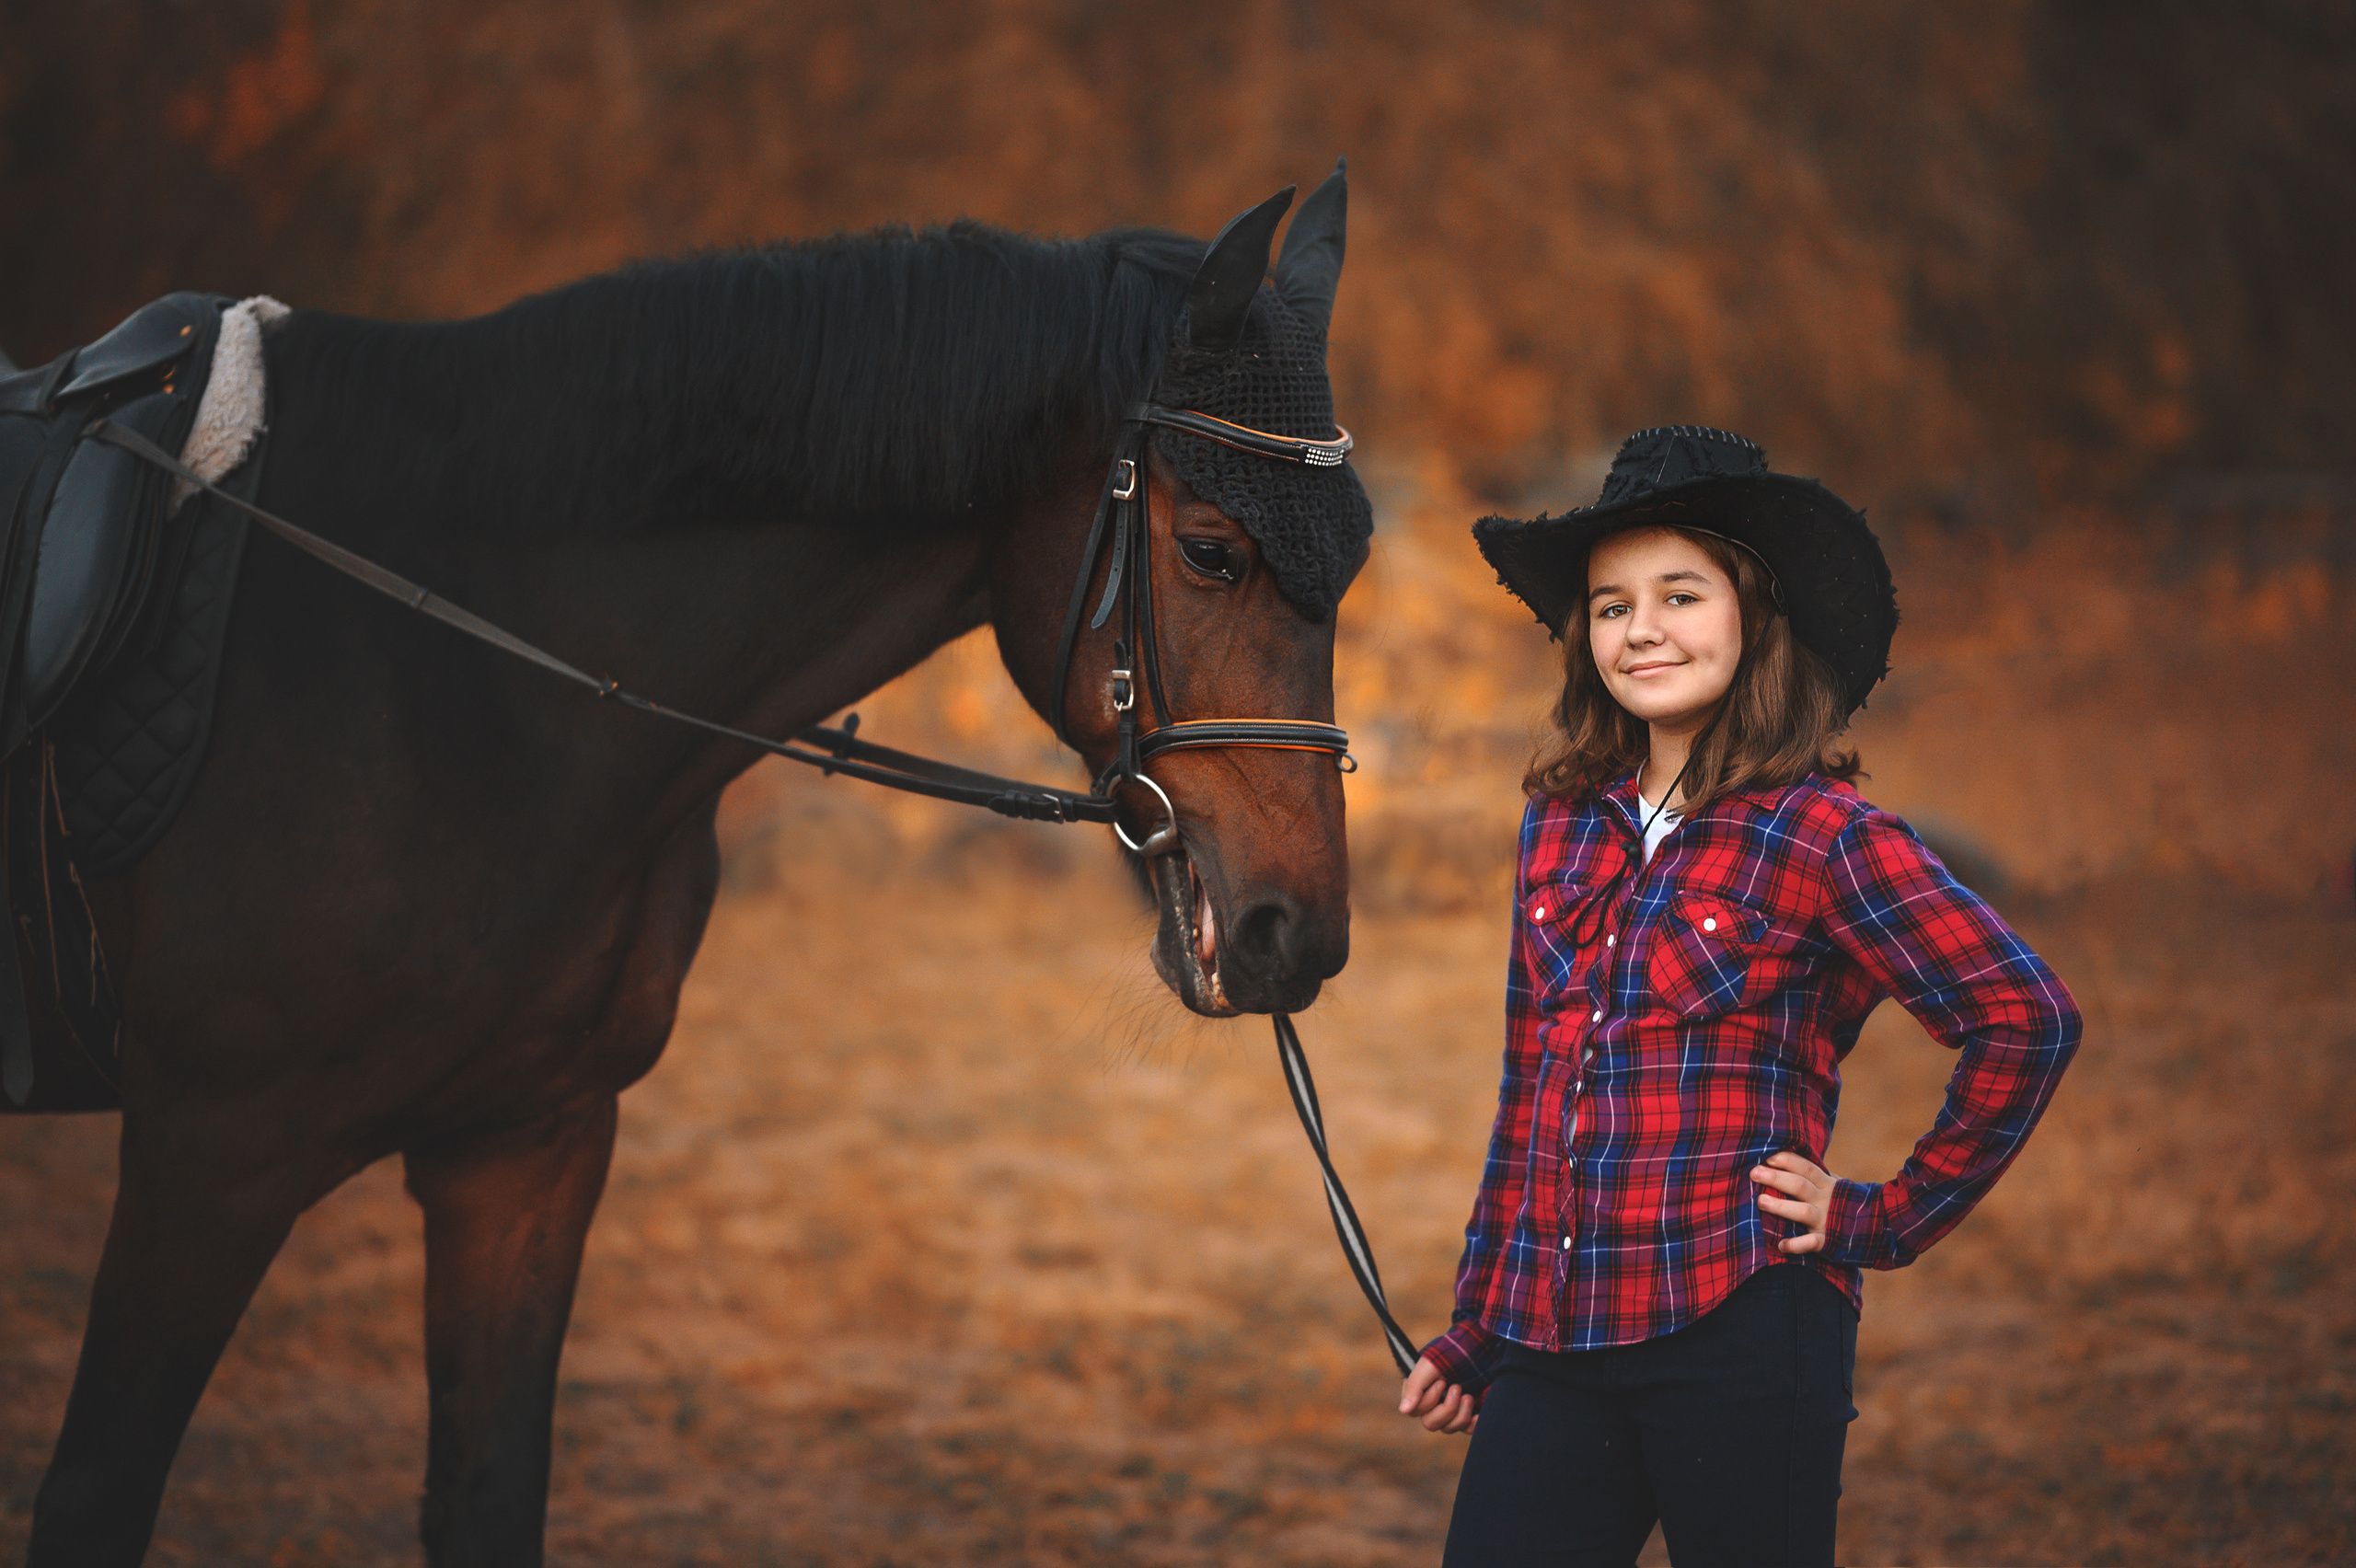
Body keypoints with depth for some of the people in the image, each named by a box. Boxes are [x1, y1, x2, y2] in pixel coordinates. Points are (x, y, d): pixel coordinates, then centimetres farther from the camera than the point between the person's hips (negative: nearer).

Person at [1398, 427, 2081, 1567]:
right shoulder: (1562, 822, 11)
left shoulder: (1819, 834, -6)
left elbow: (2027, 1019, -11)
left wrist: (1887, 1219, -7)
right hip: (1552, 1342, 5)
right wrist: (1474, 1328, 19)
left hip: (1739, 1334, -5)